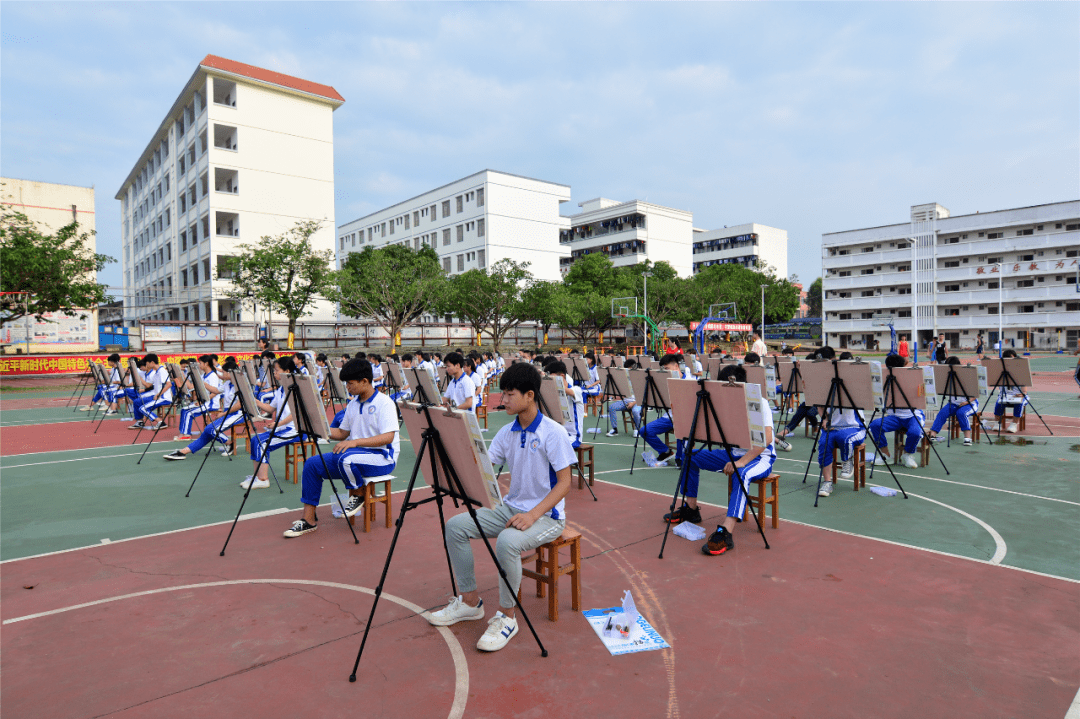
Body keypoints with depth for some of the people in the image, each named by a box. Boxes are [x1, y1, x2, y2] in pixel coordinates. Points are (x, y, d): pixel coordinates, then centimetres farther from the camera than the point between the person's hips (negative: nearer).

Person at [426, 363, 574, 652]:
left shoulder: (553, 433, -15)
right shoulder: (507, 432, 5)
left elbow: (564, 483, -16)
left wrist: (533, 514, -25)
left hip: (546, 515, -7)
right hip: (511, 507, 7)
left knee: (507, 542, -35)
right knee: (455, 526, -7)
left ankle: (507, 616, -10)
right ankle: (470, 601, 9)